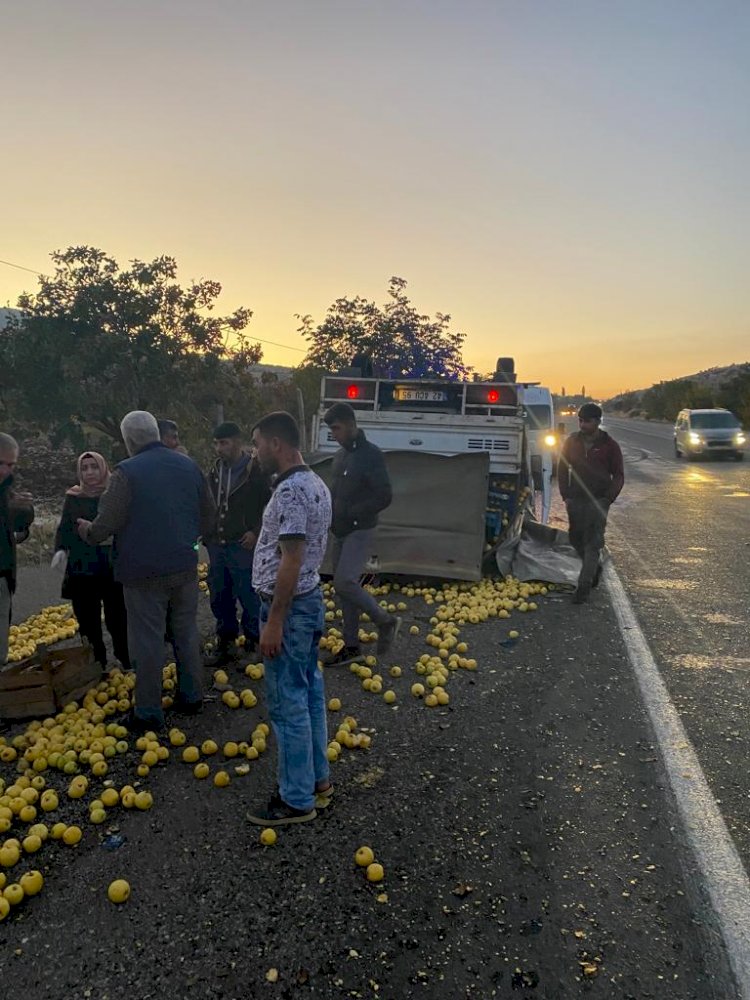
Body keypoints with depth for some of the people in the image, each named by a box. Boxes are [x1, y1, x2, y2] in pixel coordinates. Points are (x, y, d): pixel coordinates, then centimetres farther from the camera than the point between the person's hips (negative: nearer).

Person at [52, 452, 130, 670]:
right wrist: (60, 549, -7)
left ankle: (128, 665, 15)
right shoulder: (73, 497, 7)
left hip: (113, 569, -2)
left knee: (117, 619, 0)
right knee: (88, 621, 8)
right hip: (81, 570, 3)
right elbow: (64, 528, 10)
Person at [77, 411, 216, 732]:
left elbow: (106, 524, -12)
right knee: (187, 633, 16)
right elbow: (208, 517, 10)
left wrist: (88, 532, 9)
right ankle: (191, 697, 28)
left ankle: (149, 713, 13)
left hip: (144, 571, -5)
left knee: (148, 641, 4)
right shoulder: (189, 466, 3)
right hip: (184, 567, 5)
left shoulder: (127, 472, -14)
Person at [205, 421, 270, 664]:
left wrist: (256, 532, -13)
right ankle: (225, 644, 26)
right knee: (220, 598, 13)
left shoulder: (256, 471, -9)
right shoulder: (215, 471, 10)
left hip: (243, 545, -6)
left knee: (249, 598, 0)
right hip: (217, 545, 6)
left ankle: (253, 645, 15)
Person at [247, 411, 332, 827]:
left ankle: (297, 799, 12)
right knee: (308, 691, 18)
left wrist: (273, 622, -21)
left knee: (288, 703, 0)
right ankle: (317, 776, 31)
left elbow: (291, 560, -24)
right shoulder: (315, 483, 10)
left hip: (289, 606, -10)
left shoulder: (291, 490, -22)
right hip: (309, 599, 10)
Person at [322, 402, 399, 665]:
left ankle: (386, 621, 3)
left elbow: (383, 497, -19)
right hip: (340, 532, 8)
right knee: (344, 586, 10)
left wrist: (350, 514, -18)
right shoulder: (340, 455, 11)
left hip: (359, 531, -8)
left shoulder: (371, 454, -14)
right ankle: (351, 646, 20)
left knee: (344, 583, -18)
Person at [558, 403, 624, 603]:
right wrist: (565, 495, 3)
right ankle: (595, 566, 38)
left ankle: (584, 586, -4)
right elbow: (562, 469, 11)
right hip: (575, 499, 4)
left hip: (598, 501, -4)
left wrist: (608, 499, -10)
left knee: (593, 543, -7)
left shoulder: (609, 445, -4)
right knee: (576, 538, 12)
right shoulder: (572, 441, 5)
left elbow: (618, 476, 1)